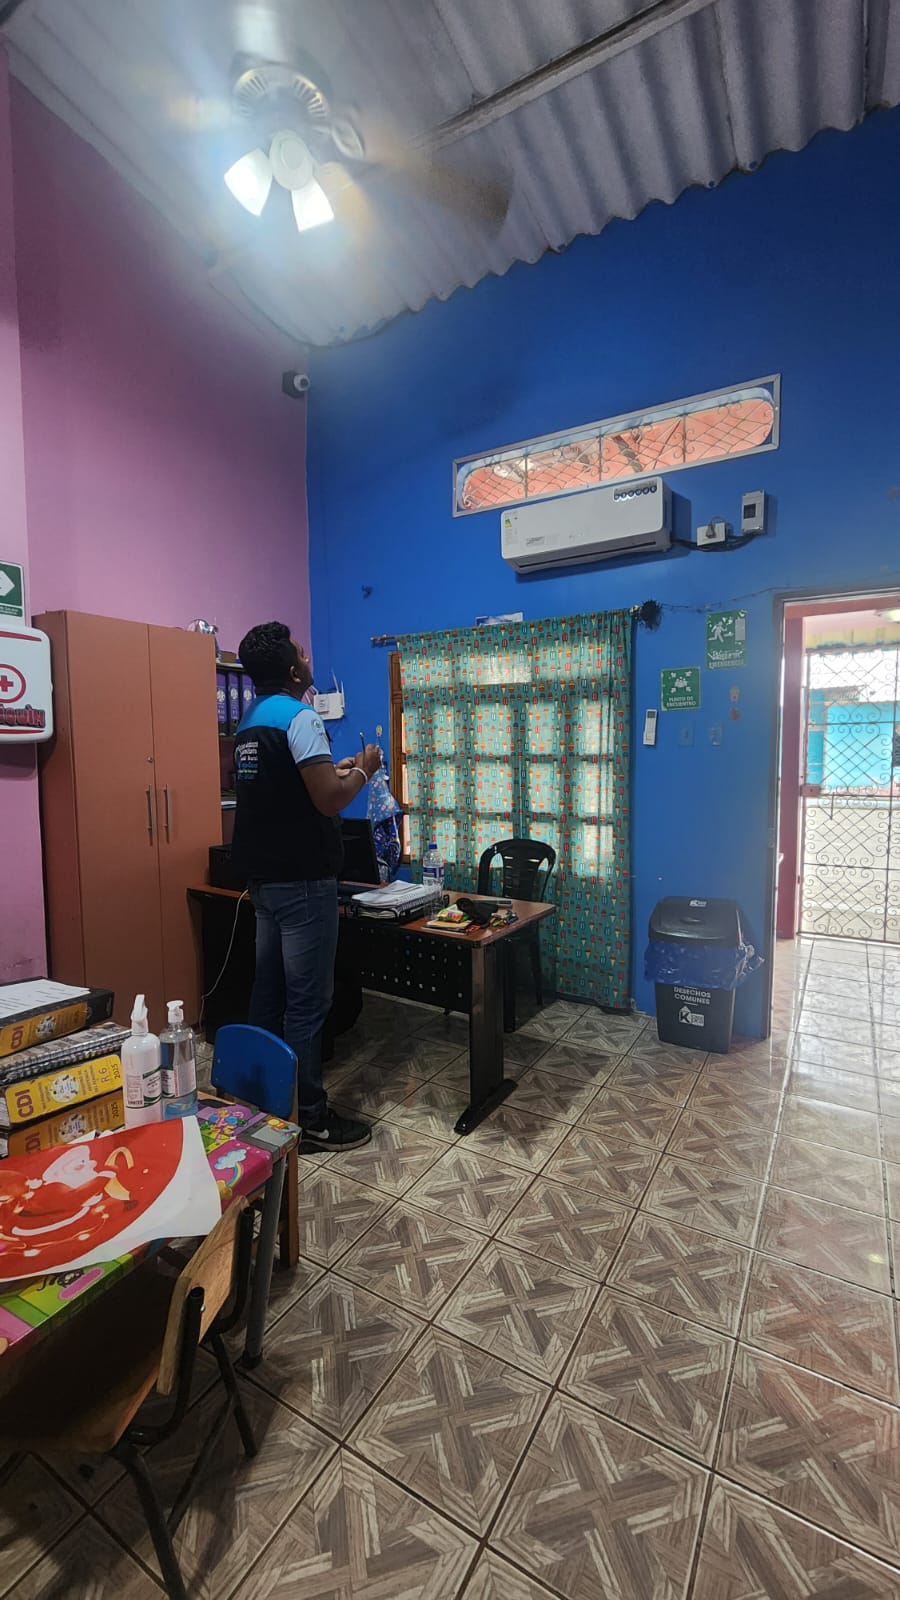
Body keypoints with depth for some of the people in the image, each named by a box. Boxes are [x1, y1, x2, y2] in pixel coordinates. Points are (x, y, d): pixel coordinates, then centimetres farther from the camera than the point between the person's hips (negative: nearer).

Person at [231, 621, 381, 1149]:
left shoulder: (253, 719, 13)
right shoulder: (300, 717, -16)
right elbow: (329, 800, -22)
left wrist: (339, 768, 19)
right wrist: (363, 771, -4)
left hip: (264, 876, 10)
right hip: (303, 881, -10)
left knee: (269, 989, 18)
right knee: (308, 1000, 1)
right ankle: (309, 1115, 13)